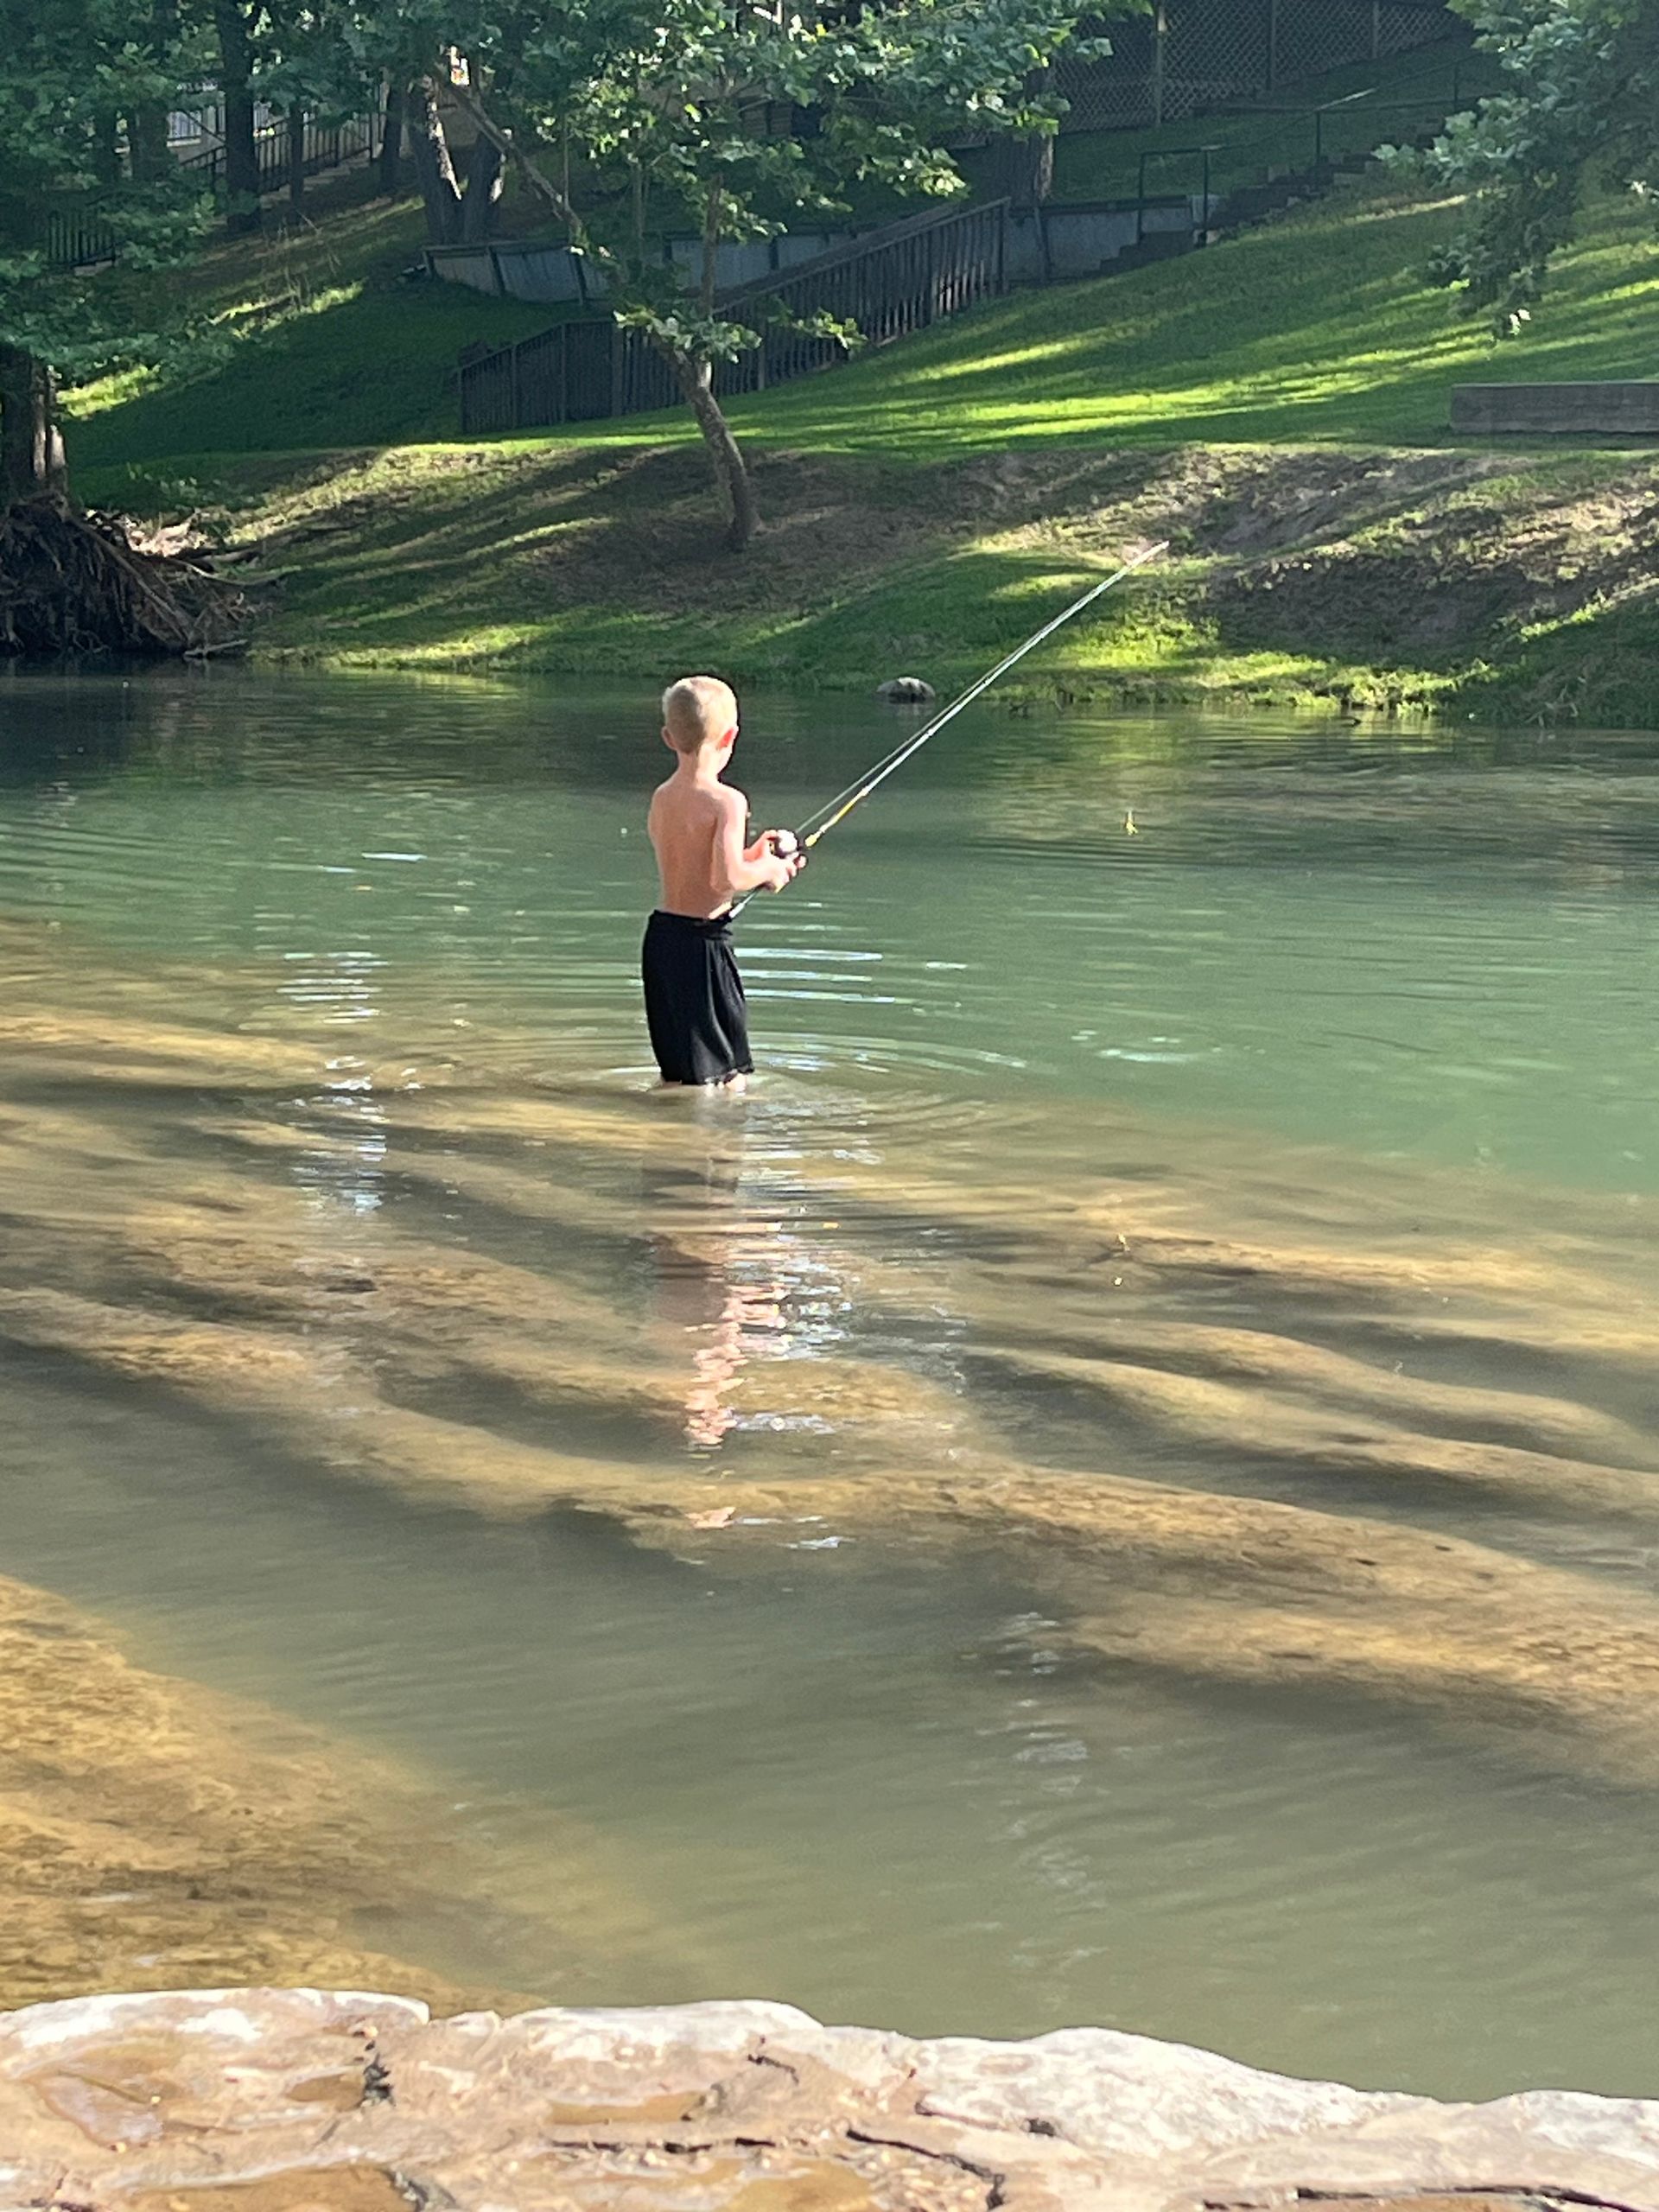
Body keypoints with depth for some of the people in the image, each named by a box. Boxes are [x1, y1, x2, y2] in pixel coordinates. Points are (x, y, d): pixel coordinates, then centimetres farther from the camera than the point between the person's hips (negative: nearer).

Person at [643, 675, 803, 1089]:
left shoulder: (661, 797, 8)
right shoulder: (726, 801, -16)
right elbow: (725, 878, -26)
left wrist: (753, 858, 17)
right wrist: (767, 871, -8)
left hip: (662, 935, 8)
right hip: (704, 941, -8)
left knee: (676, 1073, 19)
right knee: (727, 1078, -2)